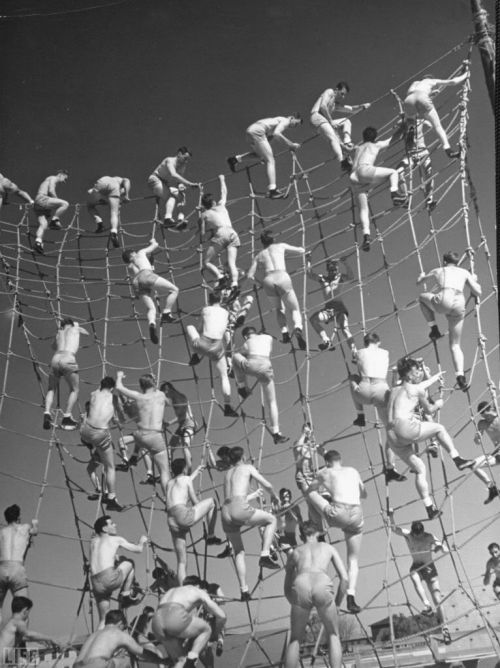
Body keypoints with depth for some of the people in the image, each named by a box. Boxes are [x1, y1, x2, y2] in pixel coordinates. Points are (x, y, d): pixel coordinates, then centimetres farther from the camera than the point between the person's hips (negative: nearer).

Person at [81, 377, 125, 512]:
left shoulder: (94, 394, 14)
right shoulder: (114, 398, 12)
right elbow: (122, 417, 21)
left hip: (86, 431, 2)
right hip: (100, 434, -2)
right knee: (110, 468, 14)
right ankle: (111, 499, 14)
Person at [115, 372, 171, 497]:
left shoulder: (139, 397, 1)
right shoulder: (160, 395, 3)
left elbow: (119, 387, 11)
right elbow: (167, 403, 28)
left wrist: (119, 376, 33)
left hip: (140, 437, 2)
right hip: (155, 438, -2)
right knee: (164, 472, 3)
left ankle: (134, 456, 45)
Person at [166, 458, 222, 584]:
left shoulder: (169, 483, 27)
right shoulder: (186, 479, 9)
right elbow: (195, 502, 9)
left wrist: (195, 473, 64)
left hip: (171, 522, 6)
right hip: (184, 516, -6)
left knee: (181, 562, 11)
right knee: (211, 502, 16)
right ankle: (210, 536, 17)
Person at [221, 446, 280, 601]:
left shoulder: (227, 473, 28)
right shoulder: (247, 468, 14)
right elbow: (267, 485, 14)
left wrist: (254, 495, 47)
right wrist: (274, 496, 35)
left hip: (226, 514, 6)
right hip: (240, 510, -6)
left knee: (239, 552, 20)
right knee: (271, 520, 19)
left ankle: (244, 590, 11)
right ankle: (265, 555, 4)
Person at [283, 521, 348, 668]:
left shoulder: (294, 552, 35)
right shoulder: (329, 548, 33)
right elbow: (344, 578, 23)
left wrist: (298, 605, 51)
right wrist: (337, 602, 32)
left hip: (301, 587, 1)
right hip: (322, 587, -1)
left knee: (295, 639, 21)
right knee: (333, 635, 23)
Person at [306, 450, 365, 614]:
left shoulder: (324, 473, 14)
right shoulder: (353, 471, 22)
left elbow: (311, 489, 31)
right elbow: (363, 494, 36)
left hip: (338, 515, -3)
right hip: (356, 516, 3)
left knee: (311, 492, 20)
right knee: (353, 560, 15)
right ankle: (351, 597, 0)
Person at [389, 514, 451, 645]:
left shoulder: (429, 537, -10)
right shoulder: (407, 534, -8)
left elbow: (446, 550, -17)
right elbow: (395, 529, -25)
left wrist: (440, 546, -40)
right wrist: (391, 517, -43)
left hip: (429, 567, 0)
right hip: (416, 567, 0)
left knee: (438, 599, -11)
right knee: (415, 577, -37)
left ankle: (444, 628, -6)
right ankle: (426, 606, -47)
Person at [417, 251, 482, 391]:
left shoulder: (438, 270, 23)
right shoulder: (465, 272, 25)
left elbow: (418, 282, 36)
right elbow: (478, 293, 20)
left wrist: (422, 275, 60)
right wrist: (475, 280, 41)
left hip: (443, 301, -3)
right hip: (459, 306, 3)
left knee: (422, 297, 32)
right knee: (455, 345, 16)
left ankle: (434, 329, 23)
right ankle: (461, 376, -4)